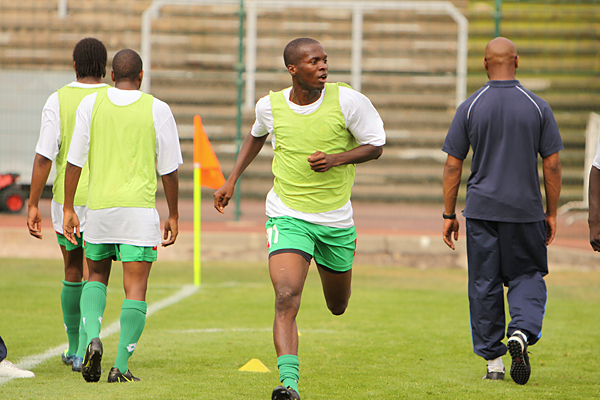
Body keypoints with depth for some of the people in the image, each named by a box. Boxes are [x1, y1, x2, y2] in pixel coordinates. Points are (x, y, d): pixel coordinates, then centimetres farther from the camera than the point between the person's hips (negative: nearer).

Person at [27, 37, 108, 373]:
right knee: (93, 275, -1)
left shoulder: (58, 100, -3)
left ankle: (75, 347, 26)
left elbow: (44, 156, -9)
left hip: (66, 198, 1)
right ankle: (85, 348, -19)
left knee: (73, 272, 17)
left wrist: (33, 205, -6)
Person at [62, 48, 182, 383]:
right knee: (136, 289, 0)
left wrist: (69, 209, 6)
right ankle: (121, 366, -8)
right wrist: (173, 216, 10)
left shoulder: (90, 104, 3)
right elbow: (169, 169, 2)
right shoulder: (157, 110, -1)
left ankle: (92, 338, -4)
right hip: (140, 207, -2)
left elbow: (75, 161, 0)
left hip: (99, 206, 2)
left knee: (97, 277, 20)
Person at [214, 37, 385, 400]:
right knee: (286, 298, -22)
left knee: (338, 306, 19)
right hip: (288, 216, -1)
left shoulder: (348, 101, -11)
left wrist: (336, 158, -19)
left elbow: (375, 146, -2)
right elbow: (256, 136, 19)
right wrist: (232, 180, 15)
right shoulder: (270, 106, -4)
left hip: (336, 219, 1)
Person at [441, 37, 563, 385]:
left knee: (484, 284, 8)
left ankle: (493, 360, 9)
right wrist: (552, 213, 8)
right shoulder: (537, 107, -2)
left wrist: (449, 215, 7)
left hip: (481, 209, 0)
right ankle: (522, 331, -15)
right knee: (528, 276, 12)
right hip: (526, 210, 0)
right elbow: (552, 164, -1)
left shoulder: (470, 107, -1)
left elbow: (453, 166, 0)